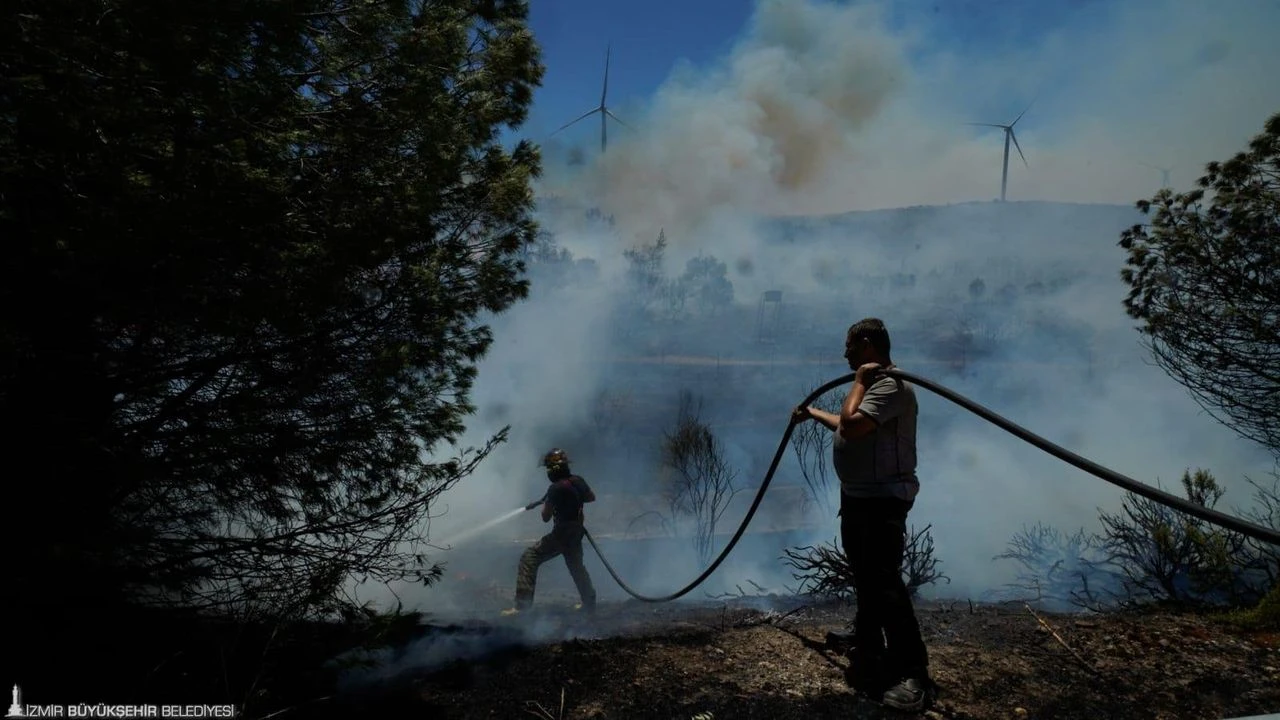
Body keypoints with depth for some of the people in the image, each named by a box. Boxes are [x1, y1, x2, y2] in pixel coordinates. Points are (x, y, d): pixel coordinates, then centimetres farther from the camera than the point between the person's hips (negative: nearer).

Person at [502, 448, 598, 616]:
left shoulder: (555, 488, -20)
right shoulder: (578, 481, 1)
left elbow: (545, 517, -12)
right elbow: (591, 497, 20)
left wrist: (546, 502, 7)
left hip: (561, 534, -7)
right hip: (577, 533, 7)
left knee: (529, 559, -4)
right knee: (576, 565, 25)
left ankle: (522, 604, -10)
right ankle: (589, 603, 34)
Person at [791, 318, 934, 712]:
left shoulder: (891, 386, -20)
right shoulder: (872, 383, 16)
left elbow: (851, 425, -32)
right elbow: (847, 426, 33)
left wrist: (859, 380, -19)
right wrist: (813, 413, 45)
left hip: (883, 501, -11)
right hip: (856, 497, 11)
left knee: (885, 582, -13)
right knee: (864, 578, 19)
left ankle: (913, 673, -8)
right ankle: (869, 651, 33)